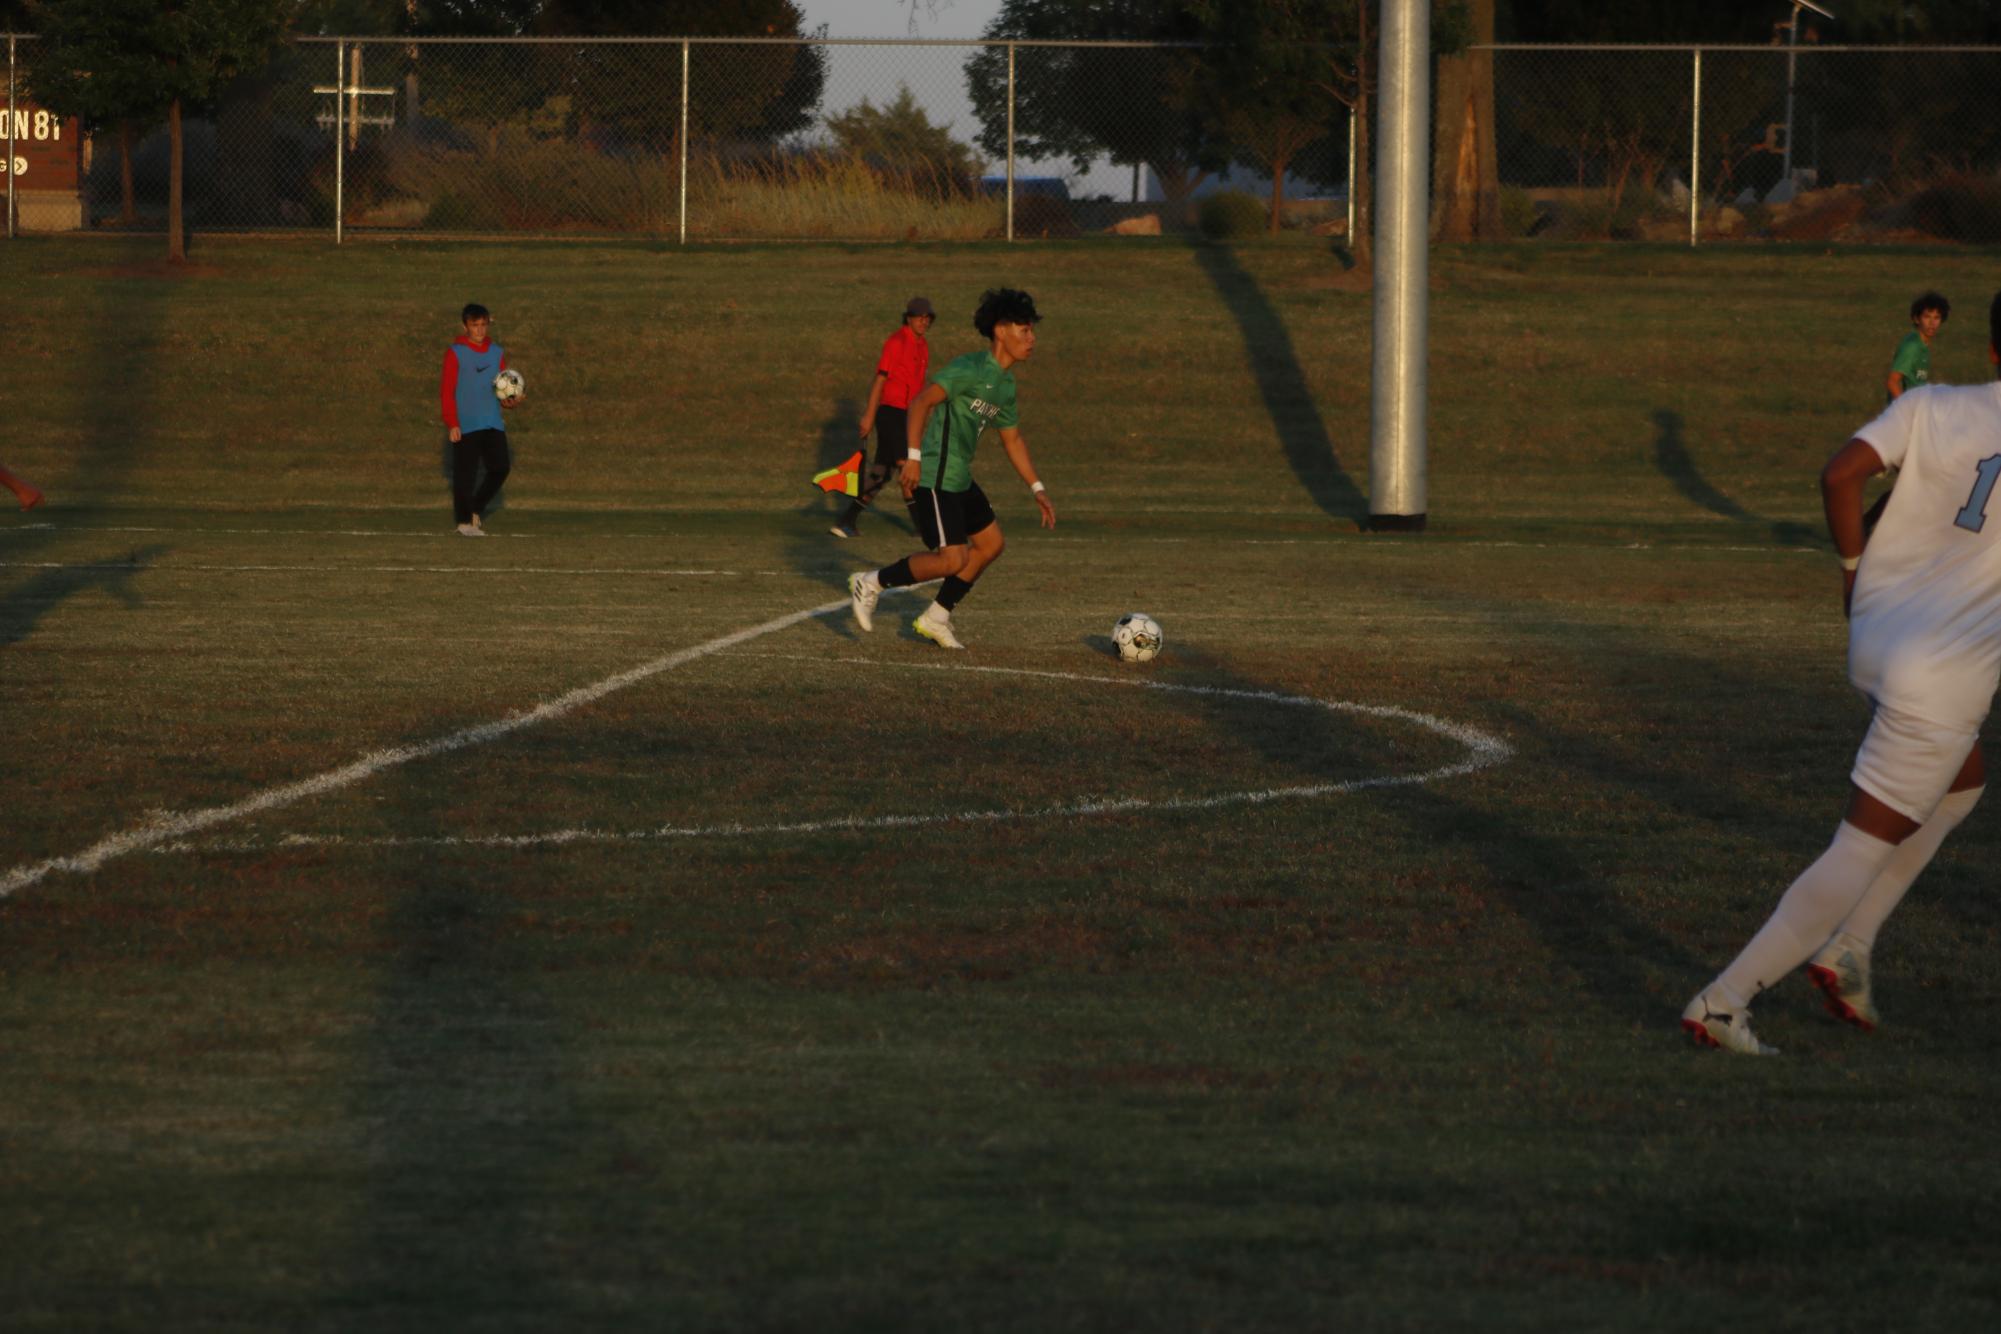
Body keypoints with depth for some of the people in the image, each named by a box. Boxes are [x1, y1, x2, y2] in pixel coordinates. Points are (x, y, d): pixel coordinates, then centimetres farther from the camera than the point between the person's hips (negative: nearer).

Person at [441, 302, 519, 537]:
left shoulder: (497, 353, 11)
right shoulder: (455, 353, -3)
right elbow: (446, 391, -5)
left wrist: (509, 401, -6)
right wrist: (452, 424, -13)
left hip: (493, 424, 5)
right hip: (465, 426, -4)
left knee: (500, 468, -2)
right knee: (465, 473, -3)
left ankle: (475, 509, 17)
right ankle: (464, 521, 6)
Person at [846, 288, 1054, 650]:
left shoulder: (1005, 385, 14)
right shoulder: (970, 369, -16)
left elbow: (1012, 438, 26)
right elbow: (921, 402, -24)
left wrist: (1037, 489, 23)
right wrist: (914, 456, -32)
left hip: (959, 478, 10)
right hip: (932, 477, -10)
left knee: (990, 543, 13)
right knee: (952, 559, -13)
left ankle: (935, 619, 20)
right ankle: (871, 584, 2)